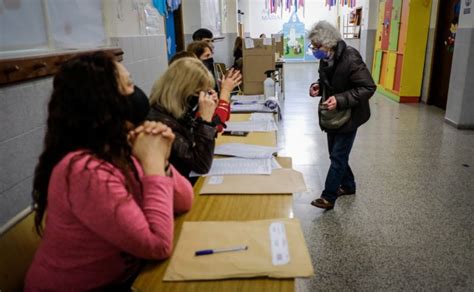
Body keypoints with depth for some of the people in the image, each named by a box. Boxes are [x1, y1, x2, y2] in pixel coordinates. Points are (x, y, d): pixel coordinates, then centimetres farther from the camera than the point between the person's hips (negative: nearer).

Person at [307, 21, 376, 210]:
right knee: (336, 154, 18)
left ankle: (328, 197, 7)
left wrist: (340, 100, -32)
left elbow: (368, 88, -24)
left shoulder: (350, 59, -25)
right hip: (333, 115, 8)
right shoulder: (327, 58, 0)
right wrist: (318, 86, -6)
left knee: (338, 157, -2)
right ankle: (348, 186, 36)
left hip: (348, 116, -8)